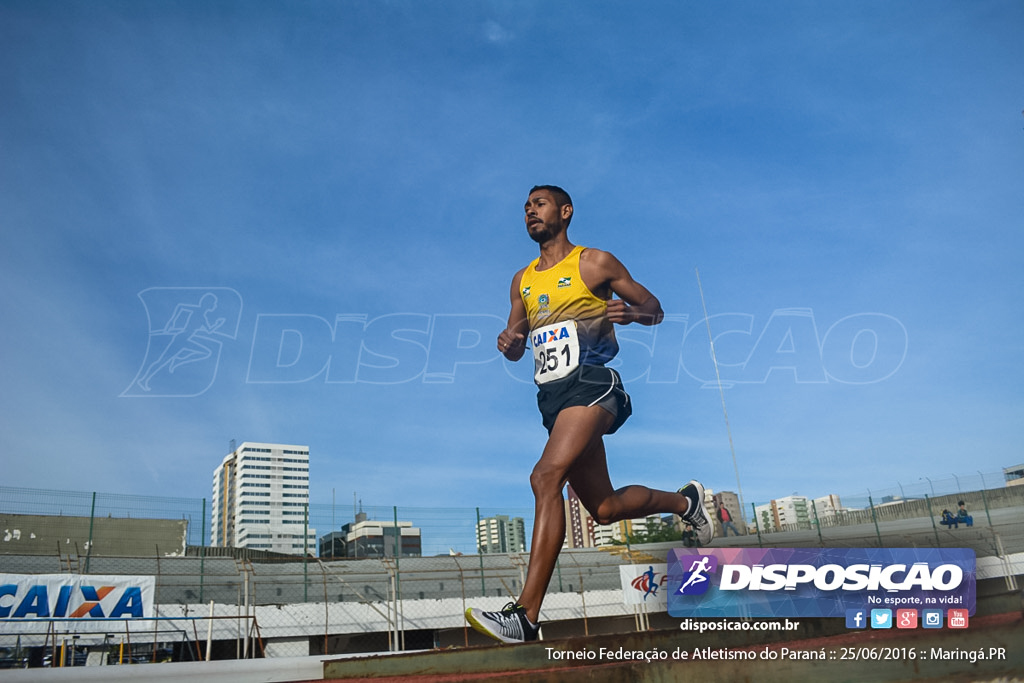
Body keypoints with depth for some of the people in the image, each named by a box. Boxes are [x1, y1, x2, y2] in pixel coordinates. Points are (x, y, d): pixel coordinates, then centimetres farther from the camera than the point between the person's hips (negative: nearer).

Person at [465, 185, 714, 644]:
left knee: (546, 477, -26)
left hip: (591, 384, -7)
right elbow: (515, 349, 22)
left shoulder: (595, 262, 4)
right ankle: (684, 501, 40)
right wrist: (508, 343, -2)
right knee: (605, 508, 12)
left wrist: (629, 312, -15)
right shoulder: (522, 281, 19)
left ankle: (526, 615, -25)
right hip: (553, 397, 7)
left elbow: (655, 309, 7)